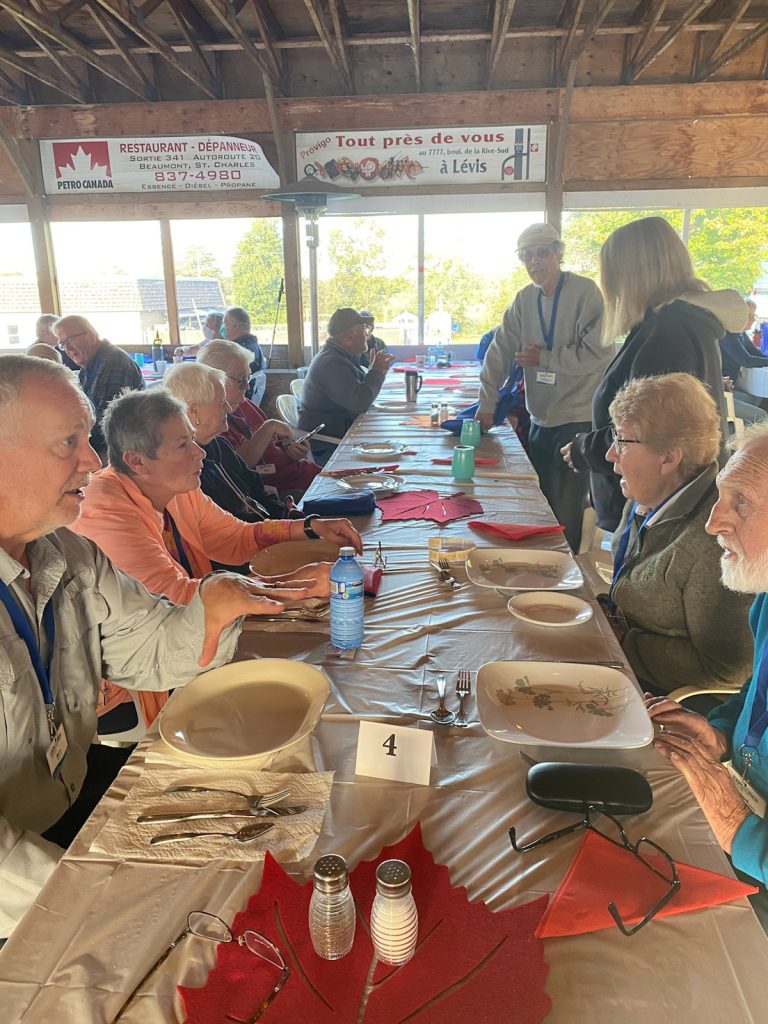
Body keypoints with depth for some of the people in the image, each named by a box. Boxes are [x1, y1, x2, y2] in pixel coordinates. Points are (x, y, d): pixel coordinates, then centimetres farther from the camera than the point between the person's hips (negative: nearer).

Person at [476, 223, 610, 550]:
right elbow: (500, 351, 6)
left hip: (578, 420, -6)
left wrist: (543, 357, -10)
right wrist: (487, 404, -2)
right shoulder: (524, 299, 9)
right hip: (540, 420, 7)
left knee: (565, 514, -4)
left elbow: (596, 353, -17)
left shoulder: (585, 292, -10)